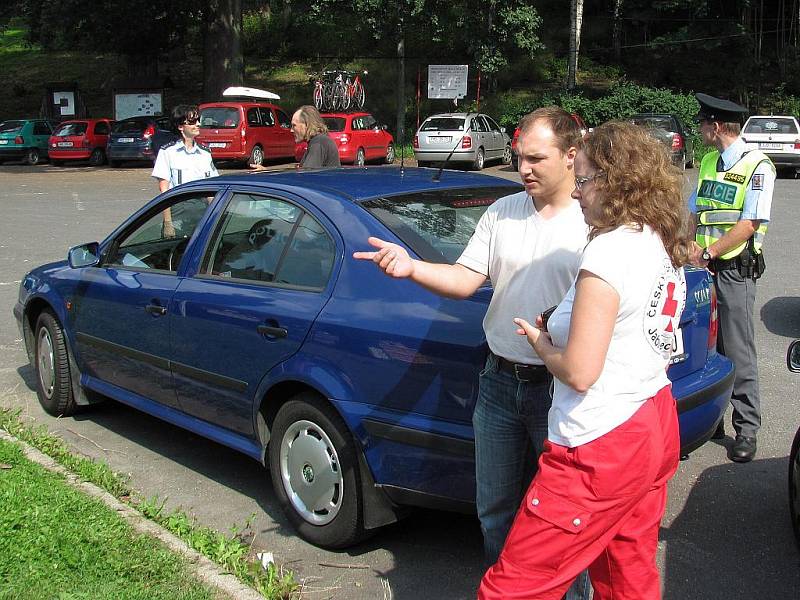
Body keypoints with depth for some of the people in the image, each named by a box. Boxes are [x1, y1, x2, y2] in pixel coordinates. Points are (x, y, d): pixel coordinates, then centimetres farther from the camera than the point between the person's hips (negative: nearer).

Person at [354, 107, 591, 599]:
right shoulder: (502, 213, 6)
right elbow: (465, 280, 2)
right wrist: (411, 267, -15)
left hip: (561, 390, -5)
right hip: (501, 383, 5)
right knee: (495, 508, 18)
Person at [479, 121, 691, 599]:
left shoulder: (610, 252, -21)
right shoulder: (663, 245, 7)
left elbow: (578, 372, -23)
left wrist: (541, 343, -3)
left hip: (601, 447, -10)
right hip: (654, 429, 10)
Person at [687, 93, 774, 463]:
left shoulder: (757, 166, -8)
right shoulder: (708, 162, 15)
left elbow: (749, 225, -14)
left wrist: (706, 253, -16)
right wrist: (687, 248, -2)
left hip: (735, 269, -7)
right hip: (705, 268, 7)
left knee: (738, 352, -3)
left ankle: (747, 430, 6)